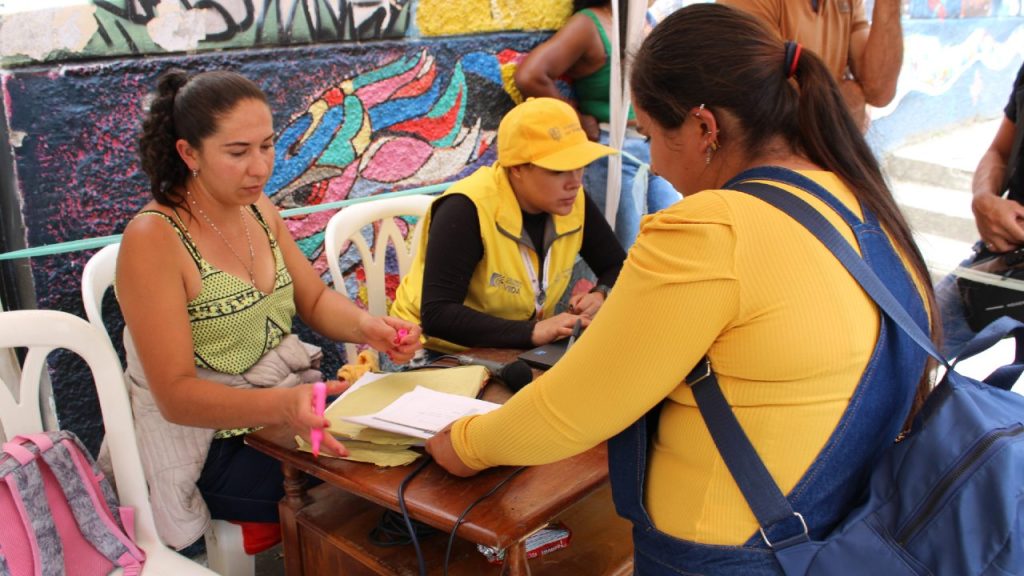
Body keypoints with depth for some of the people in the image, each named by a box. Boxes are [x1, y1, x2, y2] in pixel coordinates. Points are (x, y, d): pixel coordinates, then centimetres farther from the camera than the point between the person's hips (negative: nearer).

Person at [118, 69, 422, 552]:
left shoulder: (260, 211, 3)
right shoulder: (154, 240, -19)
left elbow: (316, 300, 11)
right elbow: (176, 394, -21)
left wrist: (367, 326, -12)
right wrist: (282, 407, -38)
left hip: (291, 403, 7)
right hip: (213, 446, -7)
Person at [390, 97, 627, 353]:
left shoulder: (573, 202, -8)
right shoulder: (466, 209, -25)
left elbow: (618, 267, 6)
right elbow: (437, 315, -30)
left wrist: (600, 296, -16)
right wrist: (532, 331, -37)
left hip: (517, 353, 7)